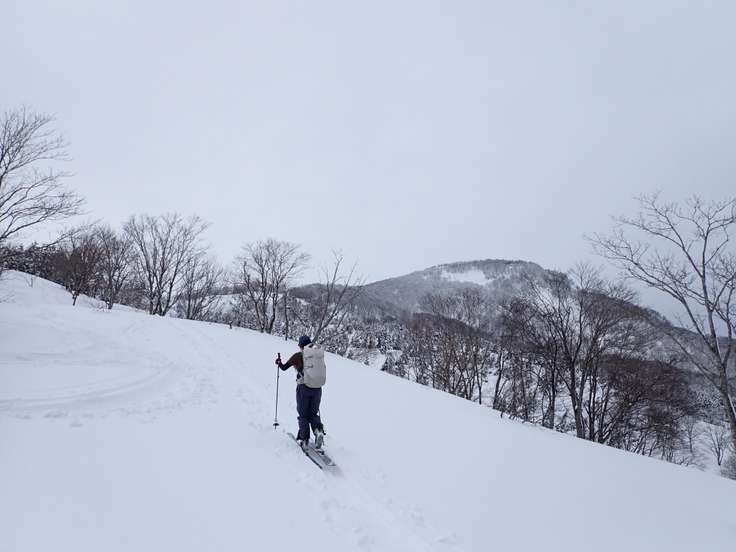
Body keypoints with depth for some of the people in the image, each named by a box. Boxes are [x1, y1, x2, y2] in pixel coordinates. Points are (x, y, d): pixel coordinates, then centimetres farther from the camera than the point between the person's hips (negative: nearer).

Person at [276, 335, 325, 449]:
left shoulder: (298, 356, -5)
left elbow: (284, 367, 6)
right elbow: (323, 368, 17)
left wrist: (279, 363, 25)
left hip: (303, 388, -3)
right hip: (317, 389, 3)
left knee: (303, 415, 12)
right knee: (313, 414, 17)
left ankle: (304, 440, 5)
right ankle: (318, 429, -11)